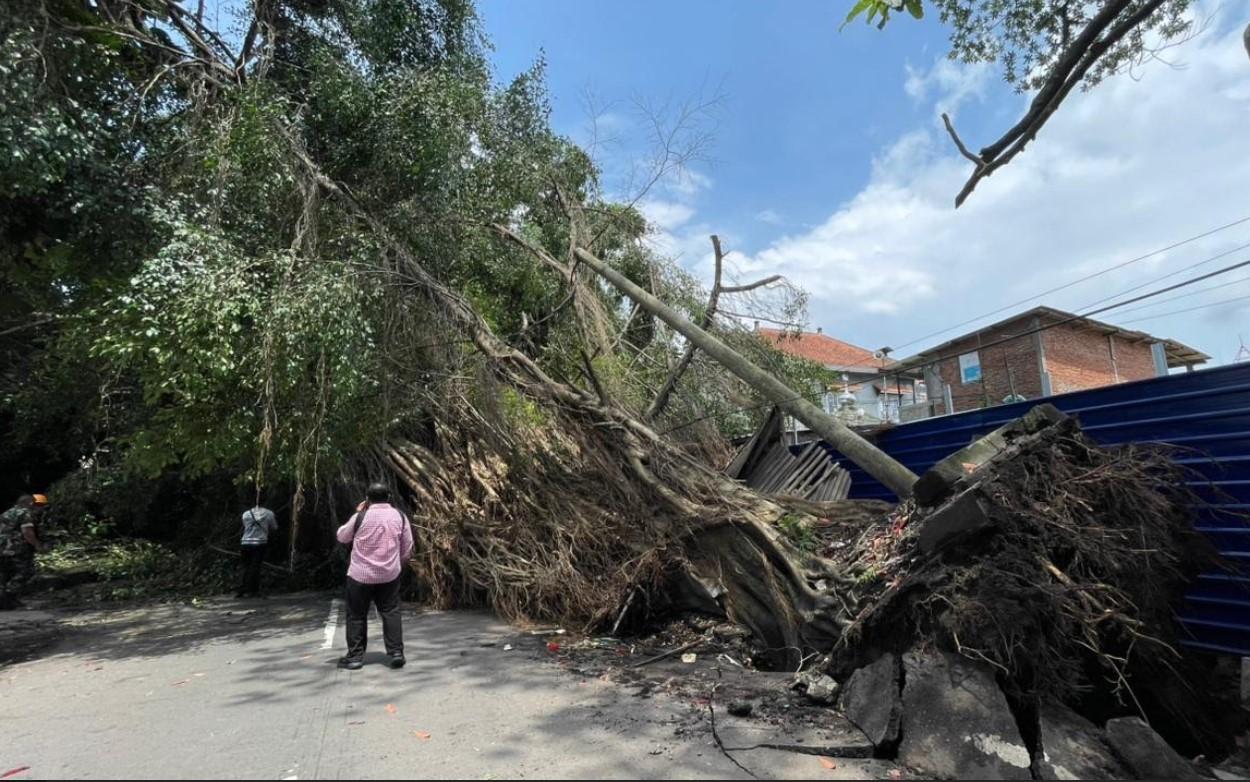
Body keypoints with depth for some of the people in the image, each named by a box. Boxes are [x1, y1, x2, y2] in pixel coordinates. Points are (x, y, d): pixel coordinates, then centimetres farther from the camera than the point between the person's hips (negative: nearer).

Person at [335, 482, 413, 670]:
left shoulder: (361, 517, -9)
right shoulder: (399, 516, -1)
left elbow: (341, 537, 8)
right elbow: (407, 549, 5)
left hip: (360, 574, -2)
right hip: (389, 574, 2)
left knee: (357, 615, 11)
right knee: (391, 612, 9)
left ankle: (355, 655, 15)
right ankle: (396, 652, 5)